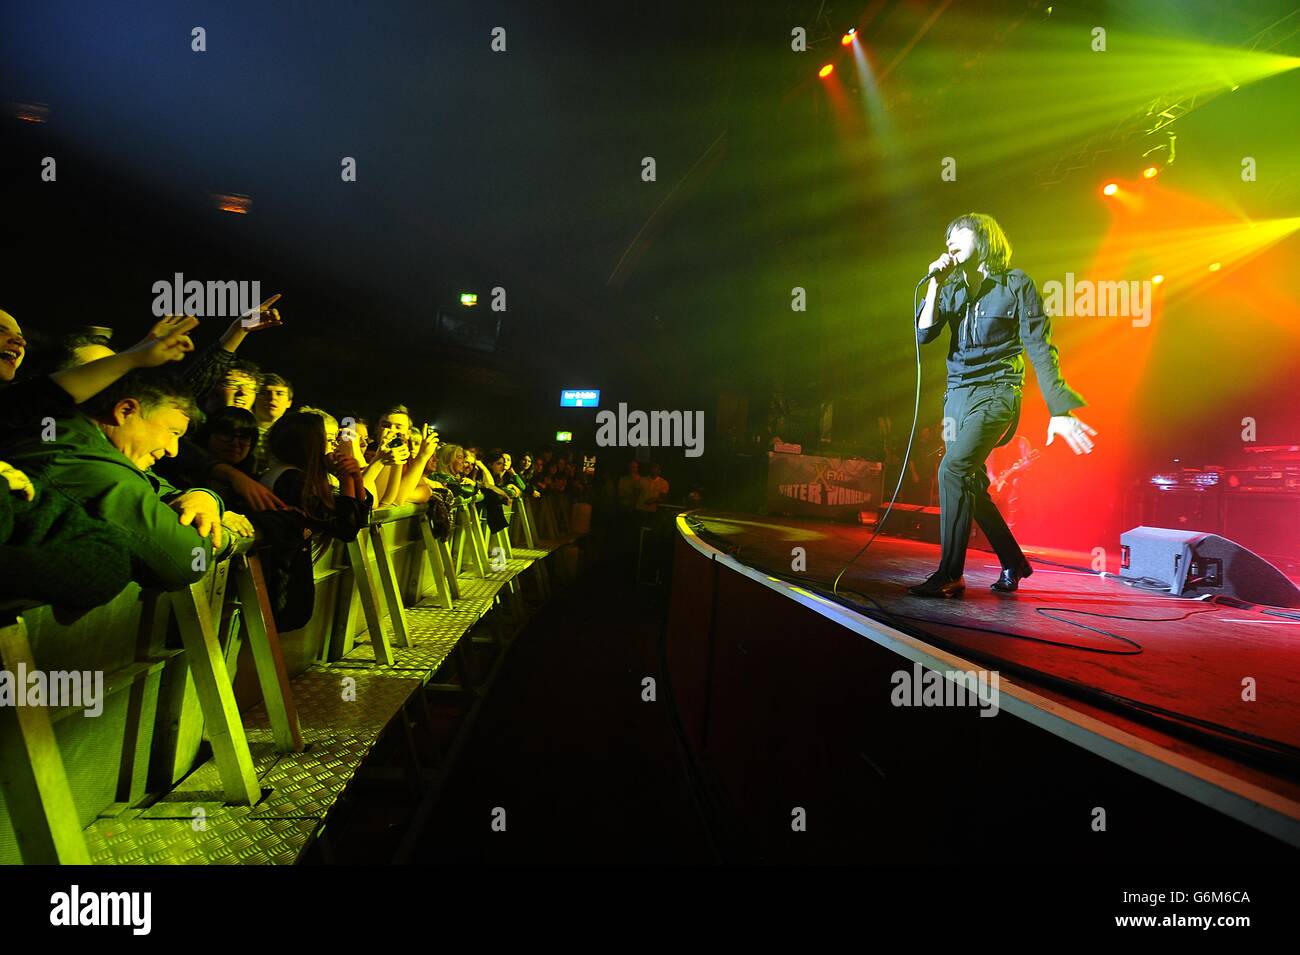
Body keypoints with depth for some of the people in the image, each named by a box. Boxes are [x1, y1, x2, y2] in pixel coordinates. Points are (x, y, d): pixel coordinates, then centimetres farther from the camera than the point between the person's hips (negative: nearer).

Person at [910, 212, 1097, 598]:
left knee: (954, 469, -23)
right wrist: (934, 285, -7)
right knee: (971, 486, 8)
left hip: (995, 392, -6)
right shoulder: (953, 287, 11)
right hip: (957, 393, 7)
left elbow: (1039, 348, -8)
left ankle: (950, 575, -19)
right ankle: (1013, 563, 27)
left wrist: (1059, 410, -15)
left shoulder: (1015, 283, -4)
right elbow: (923, 334, 0)